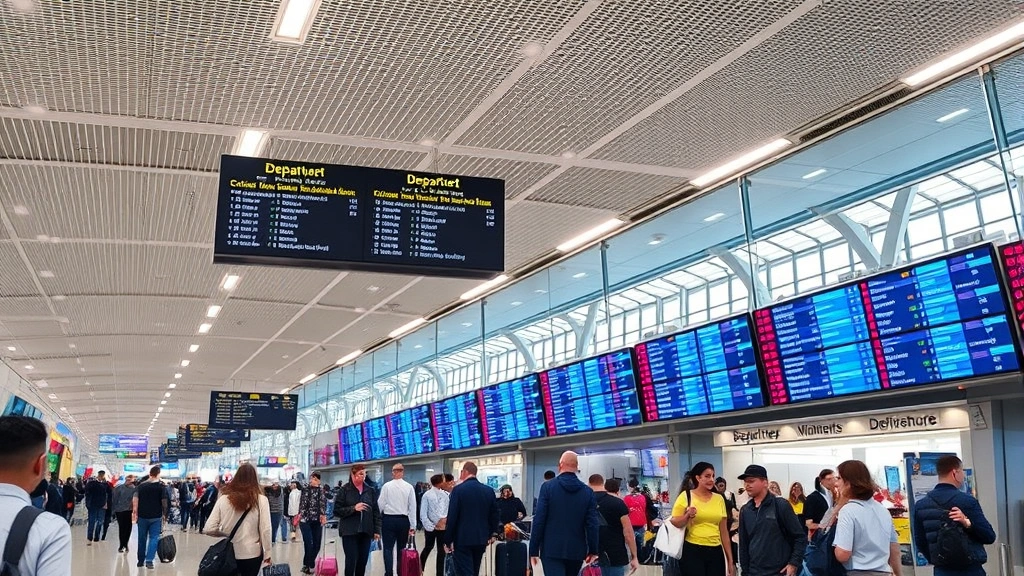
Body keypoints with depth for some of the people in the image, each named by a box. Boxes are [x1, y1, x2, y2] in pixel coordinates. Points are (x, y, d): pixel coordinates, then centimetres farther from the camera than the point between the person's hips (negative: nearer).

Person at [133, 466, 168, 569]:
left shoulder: (141, 486, 2)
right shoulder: (161, 486, -5)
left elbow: (135, 500, -2)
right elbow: (164, 502, -6)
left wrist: (135, 512, 3)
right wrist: (164, 514, 6)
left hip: (142, 516, 3)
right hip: (156, 517, -3)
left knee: (142, 538, 14)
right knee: (154, 538, 2)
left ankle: (141, 560, 22)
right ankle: (149, 560, -10)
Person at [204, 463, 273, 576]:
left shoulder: (224, 499, -7)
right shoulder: (261, 499, -10)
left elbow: (208, 529, -8)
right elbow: (265, 529, -11)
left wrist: (226, 534, 9)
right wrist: (267, 553, 0)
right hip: (252, 554, -1)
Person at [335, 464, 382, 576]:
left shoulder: (370, 491, 7)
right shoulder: (344, 490, -3)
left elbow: (376, 512, 10)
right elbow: (337, 510, -5)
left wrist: (377, 530, 4)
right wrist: (353, 508, -17)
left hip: (366, 532, 3)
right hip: (349, 531, -3)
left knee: (363, 561, 6)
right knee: (351, 561, -7)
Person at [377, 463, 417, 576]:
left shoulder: (386, 486, -6)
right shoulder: (409, 487, -3)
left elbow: (380, 504, -4)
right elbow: (412, 507, -2)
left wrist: (378, 516, 13)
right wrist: (412, 526, 4)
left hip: (389, 519, -2)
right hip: (403, 520, 2)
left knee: (388, 548, 3)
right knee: (402, 549, 12)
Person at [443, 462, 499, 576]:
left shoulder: (458, 489, -10)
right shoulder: (489, 491, 4)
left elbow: (452, 517, -12)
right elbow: (494, 515, 10)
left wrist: (448, 541, -4)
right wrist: (490, 534, 23)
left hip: (462, 539, -5)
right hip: (481, 539, 5)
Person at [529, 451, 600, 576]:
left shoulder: (547, 487, -6)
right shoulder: (588, 492, 2)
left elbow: (539, 520, -8)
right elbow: (592, 524, 0)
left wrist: (534, 550, -3)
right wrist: (593, 551, 8)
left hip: (551, 549, -3)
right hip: (577, 551, 4)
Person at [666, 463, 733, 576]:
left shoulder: (719, 498, 10)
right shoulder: (685, 496, -1)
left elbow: (724, 531, 13)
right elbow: (673, 524, -1)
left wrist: (730, 559, 13)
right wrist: (687, 516, -19)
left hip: (716, 552, 4)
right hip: (692, 551, -3)